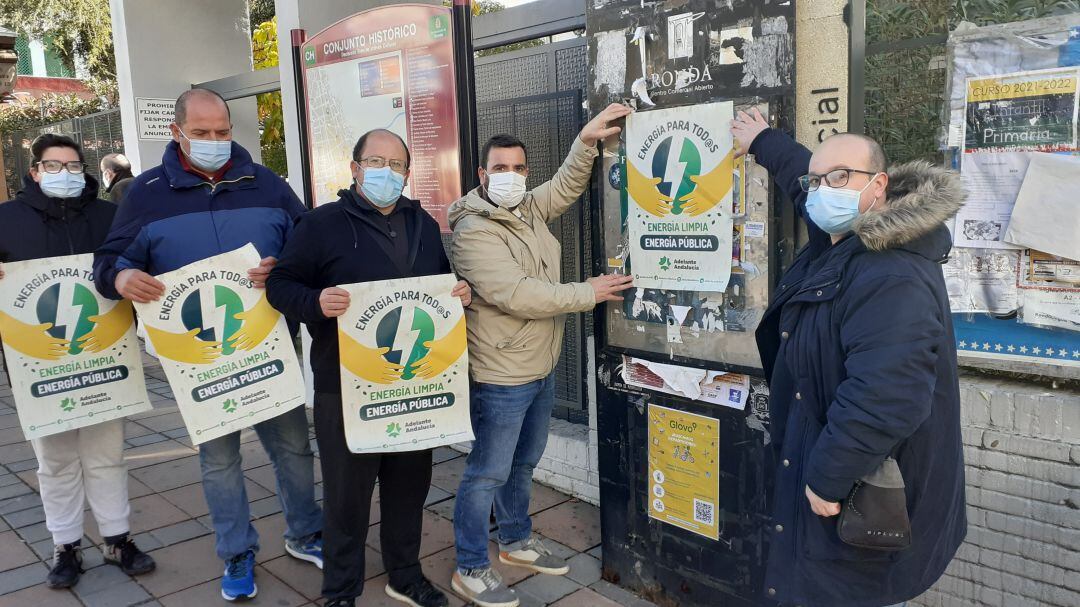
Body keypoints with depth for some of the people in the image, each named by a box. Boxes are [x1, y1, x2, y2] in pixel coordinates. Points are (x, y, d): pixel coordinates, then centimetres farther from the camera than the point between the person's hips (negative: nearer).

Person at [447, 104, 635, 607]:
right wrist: (588, 293, -20)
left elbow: (566, 186, 13)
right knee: (488, 473, 3)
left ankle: (517, 542, 40)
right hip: (501, 377, -9)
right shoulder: (475, 233, -20)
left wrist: (586, 140, -5)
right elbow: (518, 296, -27)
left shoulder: (529, 210, 7)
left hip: (540, 369, 9)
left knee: (523, 464, 22)